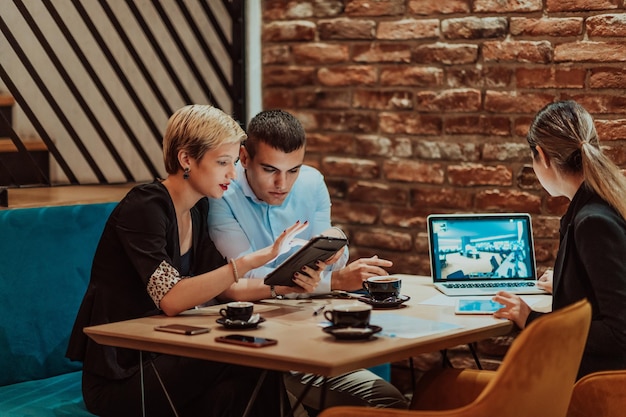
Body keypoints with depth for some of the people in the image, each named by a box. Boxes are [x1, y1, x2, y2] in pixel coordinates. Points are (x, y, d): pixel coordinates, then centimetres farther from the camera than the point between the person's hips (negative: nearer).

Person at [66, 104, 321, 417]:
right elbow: (172, 299, -28)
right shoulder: (144, 207, -16)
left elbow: (220, 287, 8)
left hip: (159, 360, 7)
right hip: (118, 376, -7)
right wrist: (254, 259, -32)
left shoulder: (197, 210, 9)